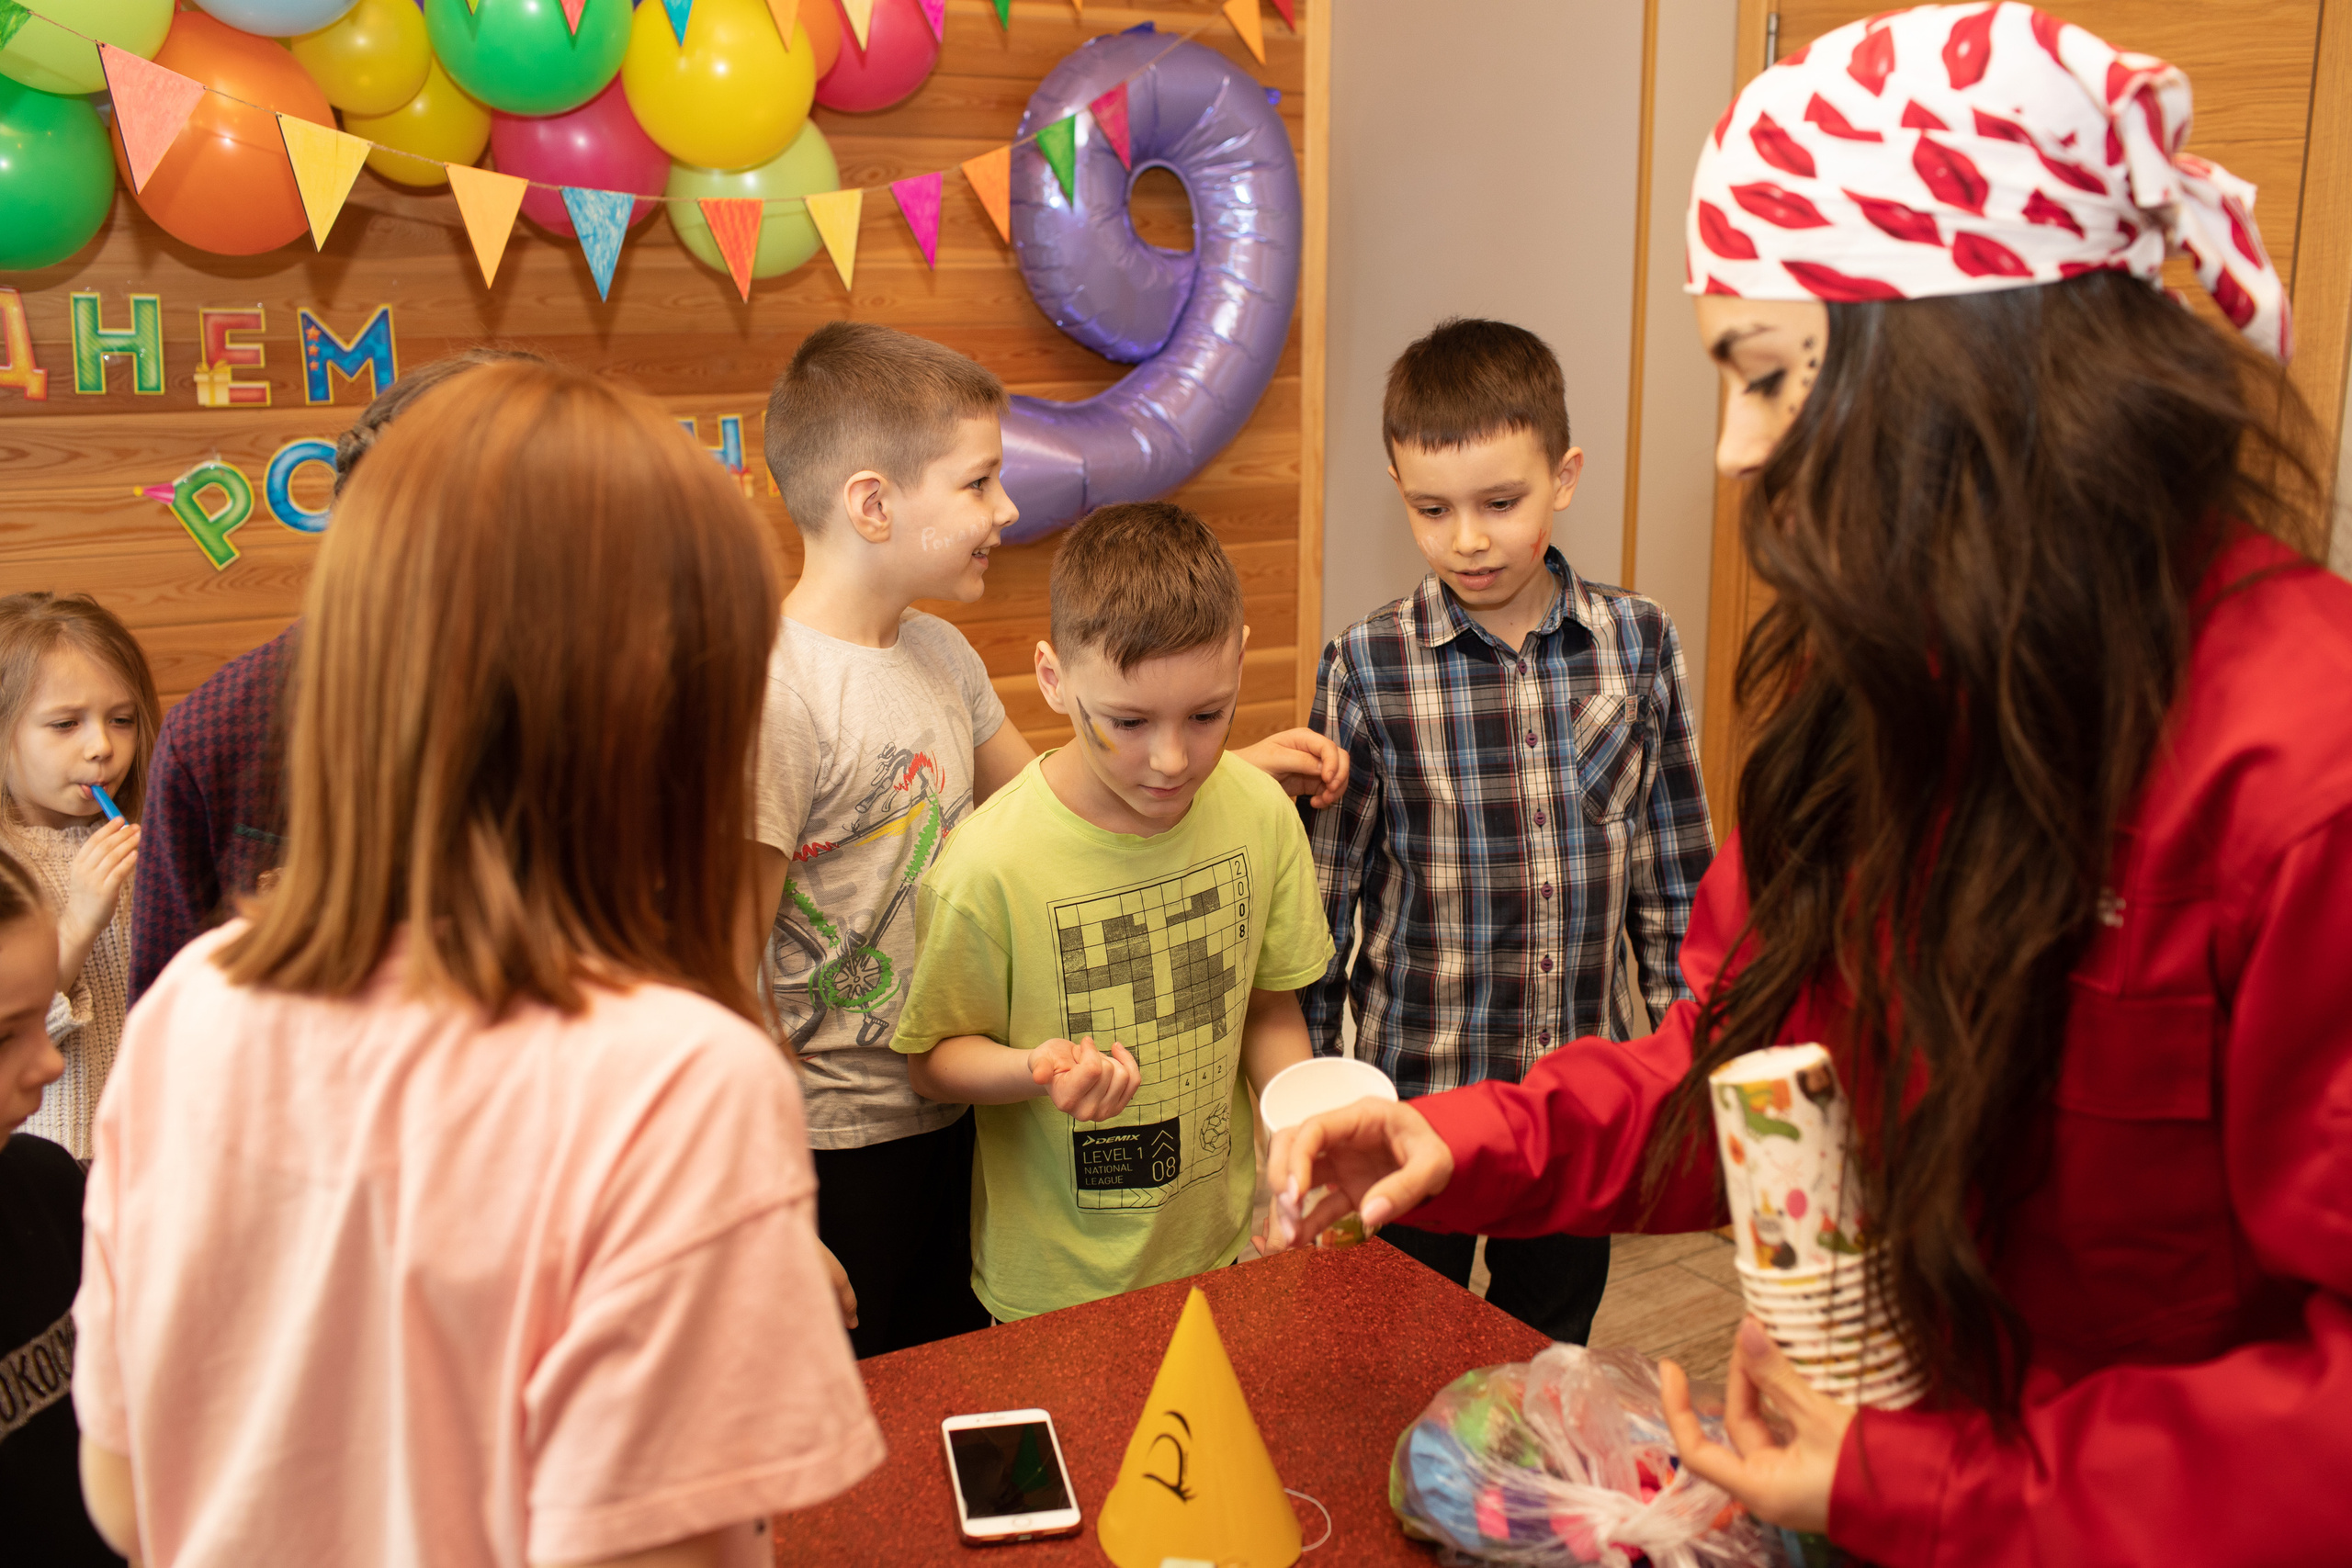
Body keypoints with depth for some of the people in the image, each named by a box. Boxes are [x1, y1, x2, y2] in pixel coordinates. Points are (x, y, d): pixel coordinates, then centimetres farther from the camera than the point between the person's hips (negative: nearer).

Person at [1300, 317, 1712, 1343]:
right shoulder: (1368, 665, -11)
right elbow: (1322, 895, -3)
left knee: (1551, 1356, 20)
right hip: (1414, 1084, -2)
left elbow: (1676, 874, 5)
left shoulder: (1637, 642, -4)